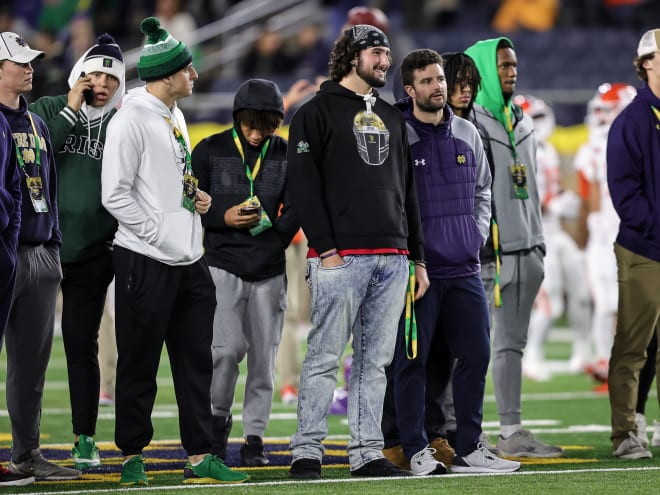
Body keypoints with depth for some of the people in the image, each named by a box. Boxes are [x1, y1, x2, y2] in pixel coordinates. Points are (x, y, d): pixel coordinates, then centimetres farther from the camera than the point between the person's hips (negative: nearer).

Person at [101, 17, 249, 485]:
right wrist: (157, 232, -17)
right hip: (146, 262, -8)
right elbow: (115, 195, -16)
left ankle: (199, 457, 12)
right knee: (139, 365, 1)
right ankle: (132, 459, 10)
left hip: (189, 261, 9)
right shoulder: (131, 120, -13)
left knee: (196, 361, 8)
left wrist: (196, 198, 8)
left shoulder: (176, 116, 14)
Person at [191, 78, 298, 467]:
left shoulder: (287, 154, 6)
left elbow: (297, 208, 7)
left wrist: (274, 240, -7)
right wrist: (222, 218, -13)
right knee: (227, 349, -12)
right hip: (223, 265, -2)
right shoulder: (211, 151, 1)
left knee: (263, 356, 3)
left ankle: (255, 436, 13)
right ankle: (219, 418, 12)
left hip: (269, 270, 2)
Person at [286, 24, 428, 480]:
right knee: (325, 356, -7)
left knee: (376, 360, 6)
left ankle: (367, 453, 8)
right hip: (341, 256, -6)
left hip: (392, 257, 6)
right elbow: (303, 183, -7)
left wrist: (417, 257, 16)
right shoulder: (318, 112, 1)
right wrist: (326, 248, -15)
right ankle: (307, 452, -5)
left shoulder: (392, 118, 21)